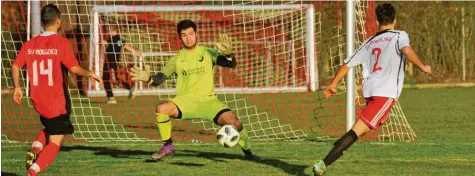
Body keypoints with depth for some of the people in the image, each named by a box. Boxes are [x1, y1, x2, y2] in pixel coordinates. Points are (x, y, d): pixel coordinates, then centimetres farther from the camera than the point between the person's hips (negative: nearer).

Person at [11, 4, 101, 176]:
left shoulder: (30, 44, 3)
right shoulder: (62, 43, -12)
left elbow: (15, 66, 3)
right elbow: (74, 68, -16)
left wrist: (17, 87, 15)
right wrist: (89, 73, 2)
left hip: (38, 100, 6)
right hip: (57, 102, -6)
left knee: (49, 127, 31)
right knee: (55, 142, 0)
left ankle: (36, 147, 2)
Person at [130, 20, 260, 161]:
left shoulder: (207, 53, 5)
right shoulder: (177, 59, 9)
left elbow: (231, 64, -8)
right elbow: (160, 78, 3)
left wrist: (228, 54, -32)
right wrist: (148, 78, -21)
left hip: (208, 100, -1)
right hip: (186, 101, 1)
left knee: (234, 123, -22)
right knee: (162, 109, -30)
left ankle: (248, 153, 5)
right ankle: (167, 147, -10)